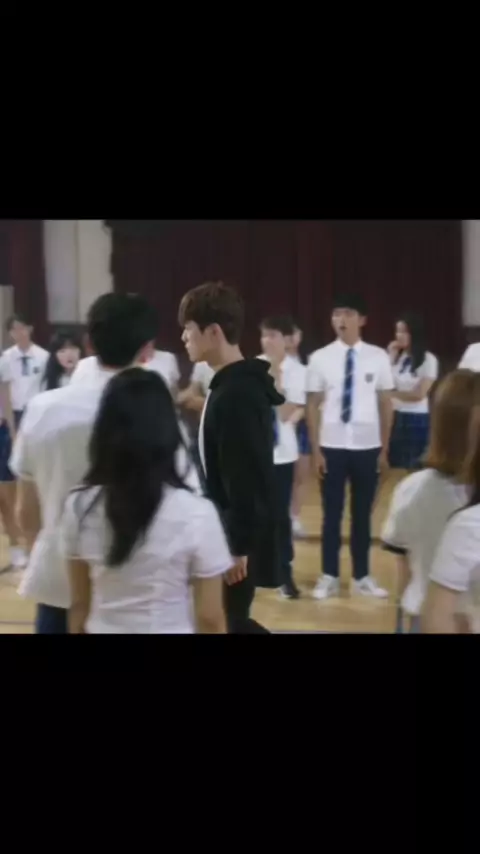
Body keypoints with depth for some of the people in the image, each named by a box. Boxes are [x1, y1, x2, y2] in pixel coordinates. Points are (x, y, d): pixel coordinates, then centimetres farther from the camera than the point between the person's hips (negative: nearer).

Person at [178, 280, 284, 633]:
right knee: (230, 619, 19)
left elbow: (246, 480, -24)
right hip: (232, 534, 9)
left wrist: (239, 547, -21)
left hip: (239, 540, -9)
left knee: (225, 622, 3)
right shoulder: (236, 386, 9)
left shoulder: (236, 394, -22)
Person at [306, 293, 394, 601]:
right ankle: (330, 577, 20)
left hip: (368, 447, 1)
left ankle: (362, 576, 25)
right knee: (332, 514, 8)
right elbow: (313, 405, 0)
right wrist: (315, 450, -3)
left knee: (363, 514, 11)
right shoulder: (320, 358, -4)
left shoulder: (378, 357, -2)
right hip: (332, 447, -1)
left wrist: (385, 449, 4)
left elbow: (386, 405, 3)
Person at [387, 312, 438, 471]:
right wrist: (391, 357, -4)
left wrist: (394, 393, -3)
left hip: (417, 420, -4)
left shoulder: (428, 360, -8)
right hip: (396, 418, 5)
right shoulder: (397, 357, 5)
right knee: (395, 466, 9)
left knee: (414, 468, 4)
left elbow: (419, 394, -9)